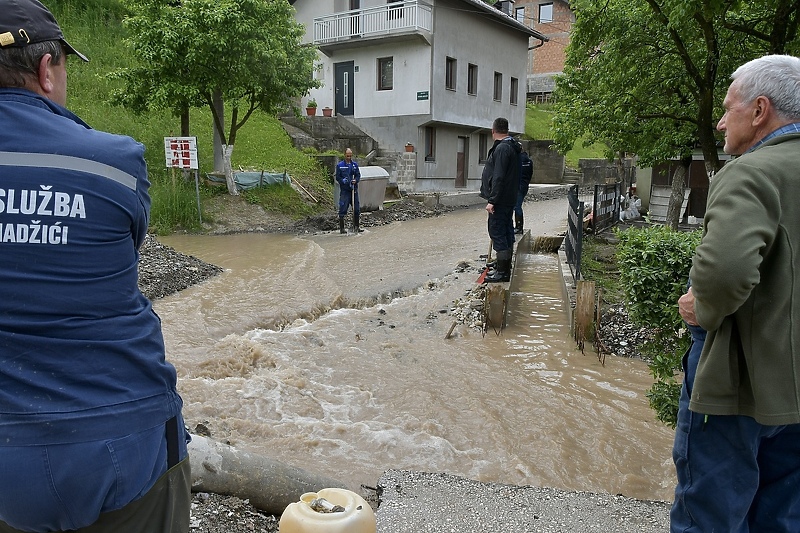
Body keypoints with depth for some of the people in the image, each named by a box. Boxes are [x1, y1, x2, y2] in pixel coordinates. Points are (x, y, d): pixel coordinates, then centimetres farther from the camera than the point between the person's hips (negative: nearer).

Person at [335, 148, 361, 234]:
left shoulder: (355, 164, 10)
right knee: (343, 209, -4)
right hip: (344, 190, -3)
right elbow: (337, 177, 2)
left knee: (356, 209, 7)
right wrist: (343, 181, -17)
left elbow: (358, 175, 10)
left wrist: (355, 180, -11)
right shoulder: (340, 165, 1)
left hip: (354, 190, 3)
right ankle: (341, 228, 3)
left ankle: (356, 227, 20)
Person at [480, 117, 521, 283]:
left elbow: (498, 177, -23)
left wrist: (492, 200, -22)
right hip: (509, 199, 10)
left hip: (500, 200, -10)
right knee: (506, 232, 14)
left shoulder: (502, 148, -16)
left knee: (497, 233, -7)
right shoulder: (512, 147, 16)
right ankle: (504, 267, 23)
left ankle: (502, 272, -4)